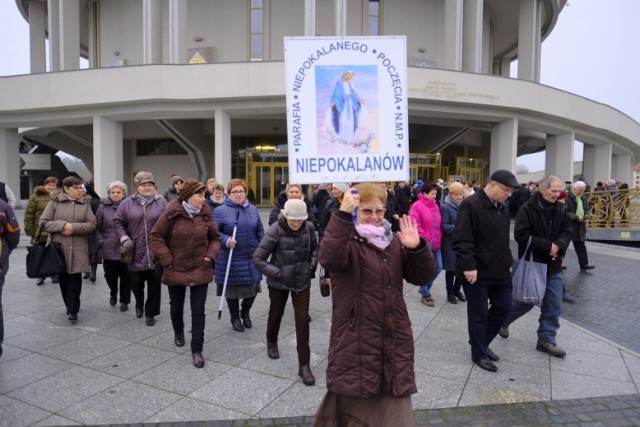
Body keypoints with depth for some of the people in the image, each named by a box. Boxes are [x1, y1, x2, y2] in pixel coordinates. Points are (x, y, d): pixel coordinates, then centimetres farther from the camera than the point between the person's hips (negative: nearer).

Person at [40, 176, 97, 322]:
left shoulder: (85, 204, 5)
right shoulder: (55, 202, 2)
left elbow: (92, 224, -1)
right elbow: (43, 222, -2)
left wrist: (74, 227, -15)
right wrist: (62, 225, -16)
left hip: (78, 248, 0)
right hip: (59, 247, 0)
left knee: (75, 278, -4)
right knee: (63, 278, 9)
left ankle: (73, 310, 4)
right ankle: (70, 306, 26)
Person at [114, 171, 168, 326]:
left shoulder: (161, 202, 0)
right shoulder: (127, 203, 3)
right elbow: (118, 222, 7)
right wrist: (124, 239, -6)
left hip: (156, 252, -1)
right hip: (136, 253, 1)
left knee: (154, 285, 5)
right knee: (136, 283, 9)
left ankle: (150, 313, 22)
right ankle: (139, 304, 40)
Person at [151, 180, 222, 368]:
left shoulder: (205, 215, -3)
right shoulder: (171, 214, -11)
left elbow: (215, 238, 7)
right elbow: (156, 236, -6)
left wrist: (210, 255, -7)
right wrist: (167, 259, -11)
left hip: (200, 270, 1)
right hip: (176, 270, -1)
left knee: (198, 311, 0)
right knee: (176, 306, 20)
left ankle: (197, 349, 10)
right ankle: (178, 332, 49)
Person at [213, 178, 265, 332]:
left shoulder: (253, 209, 7)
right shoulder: (220, 211, -7)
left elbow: (260, 231, 12)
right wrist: (226, 240, -22)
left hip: (251, 258, 4)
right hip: (231, 259, -4)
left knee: (253, 287, 10)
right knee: (233, 289, 8)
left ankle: (245, 312, 37)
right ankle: (235, 318, 30)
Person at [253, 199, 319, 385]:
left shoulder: (309, 227, -12)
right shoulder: (275, 230, -22)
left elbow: (314, 249, 9)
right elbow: (257, 259, -18)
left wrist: (311, 266, -3)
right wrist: (277, 273, -21)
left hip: (302, 281, 2)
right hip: (279, 282, -1)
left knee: (302, 320, -2)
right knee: (276, 313, 21)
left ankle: (304, 364, 10)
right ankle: (271, 342, 52)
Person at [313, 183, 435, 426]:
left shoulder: (394, 242, 9)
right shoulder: (345, 240, -8)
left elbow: (423, 277, 5)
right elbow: (330, 258, -31)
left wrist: (417, 249, -13)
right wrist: (343, 215, -39)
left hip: (394, 341, 5)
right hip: (357, 342, -5)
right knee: (356, 407, 9)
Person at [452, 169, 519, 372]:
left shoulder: (502, 208, 11)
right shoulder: (471, 205, -17)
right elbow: (462, 240, -23)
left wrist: (508, 262, 19)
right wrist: (469, 266, -25)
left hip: (499, 270, 9)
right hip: (477, 272, -9)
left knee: (503, 306, 16)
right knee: (478, 314, 4)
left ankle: (481, 342, 35)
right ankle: (479, 353, 23)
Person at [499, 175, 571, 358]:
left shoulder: (560, 210, 5)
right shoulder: (527, 209, -15)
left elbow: (566, 231, 7)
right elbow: (521, 235, -22)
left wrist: (559, 245, -15)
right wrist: (548, 245, -21)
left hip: (553, 266, 6)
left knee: (554, 305, 7)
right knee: (526, 301, 7)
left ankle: (546, 340, 21)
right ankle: (502, 320, 33)